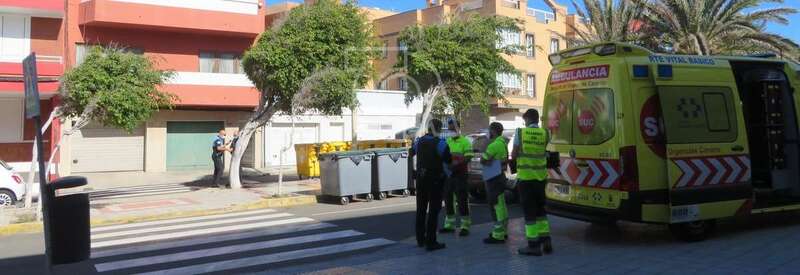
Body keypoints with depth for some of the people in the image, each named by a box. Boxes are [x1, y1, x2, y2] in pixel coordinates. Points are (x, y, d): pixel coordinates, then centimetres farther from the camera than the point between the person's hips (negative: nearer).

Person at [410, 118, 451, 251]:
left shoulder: (419, 141, 3)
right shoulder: (440, 143, -16)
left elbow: (411, 153, 21)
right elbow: (448, 161, -13)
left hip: (420, 179, 6)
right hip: (435, 180, -6)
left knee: (421, 209, 17)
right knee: (433, 211, 0)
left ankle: (420, 239, 27)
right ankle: (430, 242, -1)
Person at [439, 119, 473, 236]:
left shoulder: (465, 141, -5)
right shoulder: (447, 141, 13)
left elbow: (468, 157, -13)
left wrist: (456, 164, -26)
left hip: (460, 174, -6)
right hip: (448, 174, 6)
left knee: (462, 200, -4)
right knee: (448, 199, 11)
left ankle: (465, 226, 3)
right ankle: (449, 224, 21)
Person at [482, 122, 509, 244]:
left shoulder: (494, 145, -18)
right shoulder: (502, 143, 13)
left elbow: (482, 160, -15)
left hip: (495, 179, -10)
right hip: (498, 176, 10)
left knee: (497, 206, -9)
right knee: (500, 205, 17)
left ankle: (498, 236, -9)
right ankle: (502, 231, 28)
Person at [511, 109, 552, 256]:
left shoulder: (520, 132, -7)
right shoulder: (544, 133, -1)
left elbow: (513, 155, -3)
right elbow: (544, 152, 0)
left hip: (525, 177, -3)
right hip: (541, 177, 3)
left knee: (529, 211, 2)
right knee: (540, 209, 18)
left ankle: (533, 245, 4)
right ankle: (545, 240, 21)